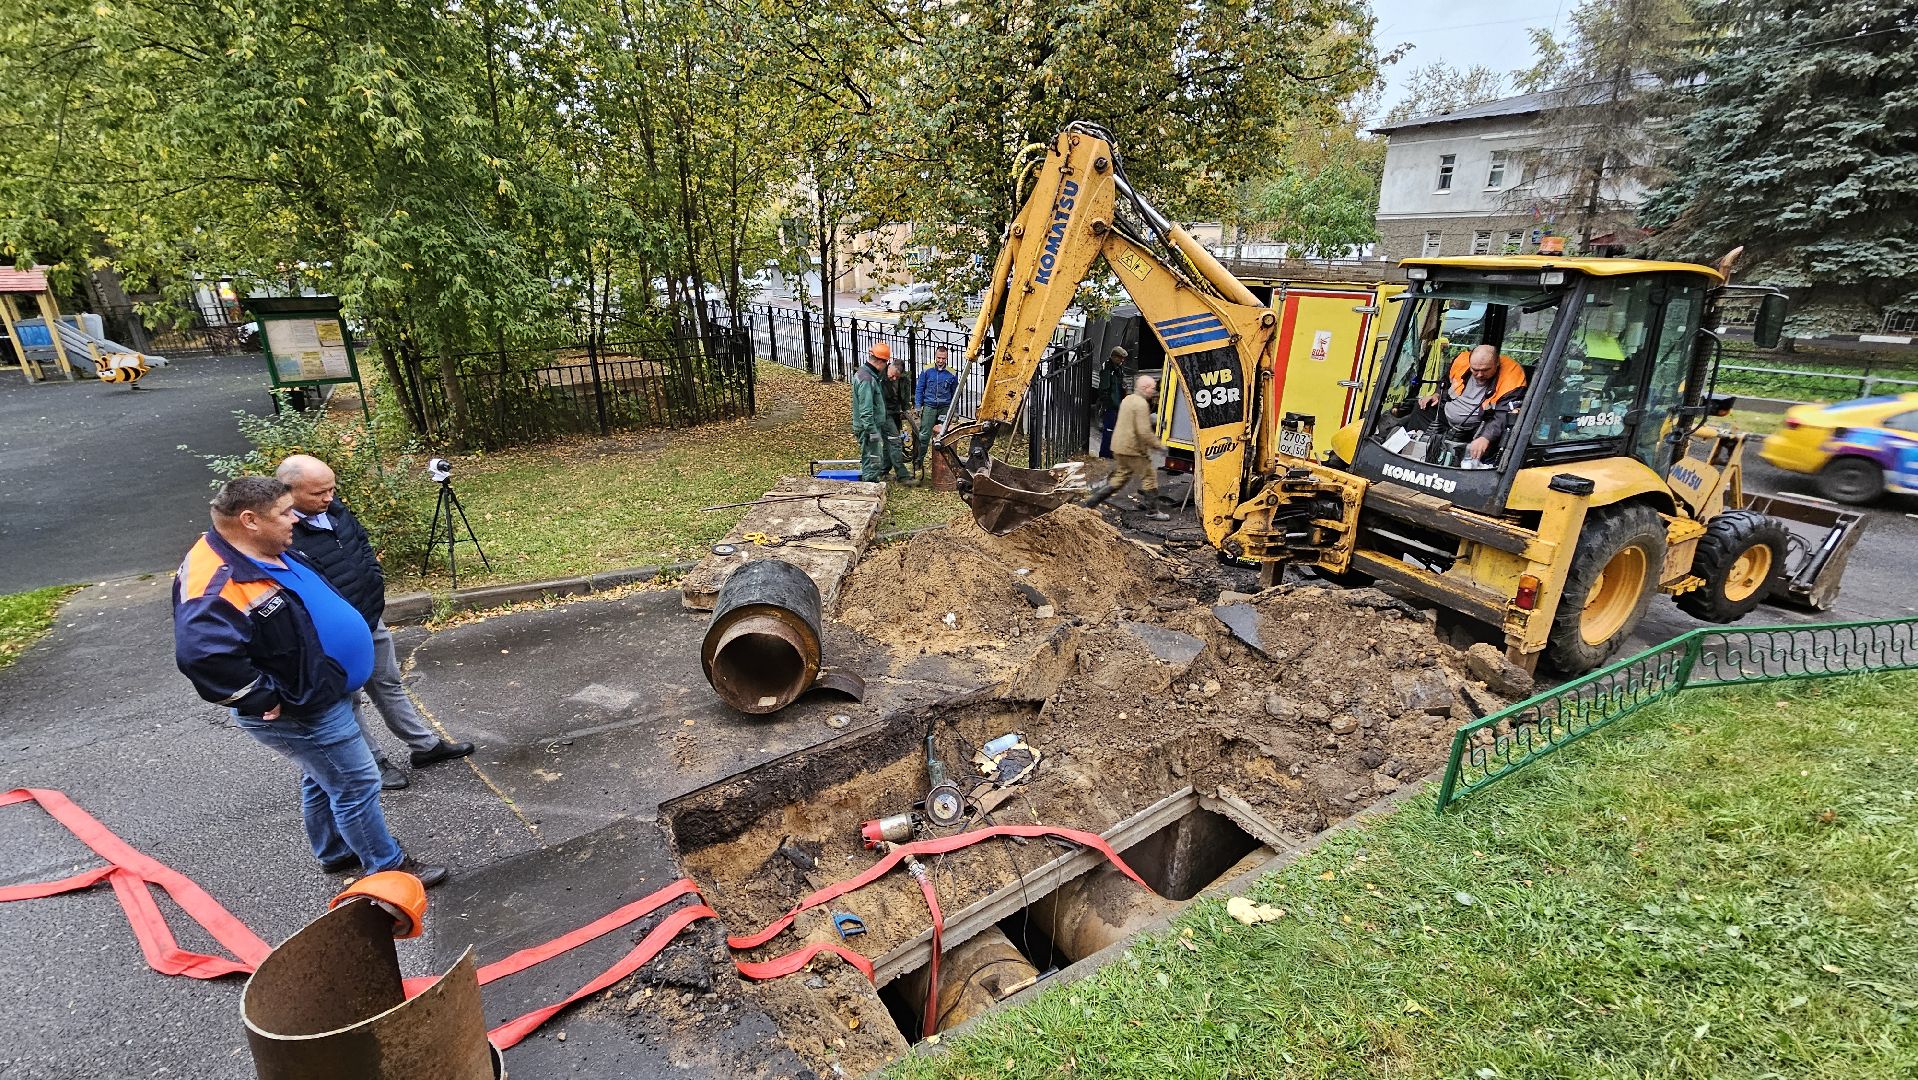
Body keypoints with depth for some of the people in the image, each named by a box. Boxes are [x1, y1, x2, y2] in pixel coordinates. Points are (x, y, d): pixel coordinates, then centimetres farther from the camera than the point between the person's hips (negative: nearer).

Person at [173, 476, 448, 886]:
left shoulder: (271, 553, 2)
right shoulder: (217, 582, -29)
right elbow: (201, 654, -41)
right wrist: (264, 699, -29)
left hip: (317, 694, 10)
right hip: (300, 711, -10)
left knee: (323, 779, 25)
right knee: (356, 784, 3)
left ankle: (335, 853, 44)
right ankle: (388, 866, 18)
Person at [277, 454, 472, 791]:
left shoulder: (334, 509, -1)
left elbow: (362, 542, 16)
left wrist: (375, 580, 8)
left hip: (371, 621, 8)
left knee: (389, 684, 21)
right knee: (348, 702, 13)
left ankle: (425, 745, 34)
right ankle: (372, 763, 30)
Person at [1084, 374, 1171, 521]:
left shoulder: (1127, 399, 12)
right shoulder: (1141, 404, -17)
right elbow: (1144, 432, -23)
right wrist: (1159, 445, -11)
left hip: (1119, 447, 9)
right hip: (1133, 450, -9)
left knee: (1121, 476, 19)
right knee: (1150, 477, 2)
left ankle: (1094, 498, 16)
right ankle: (1152, 511, 9)